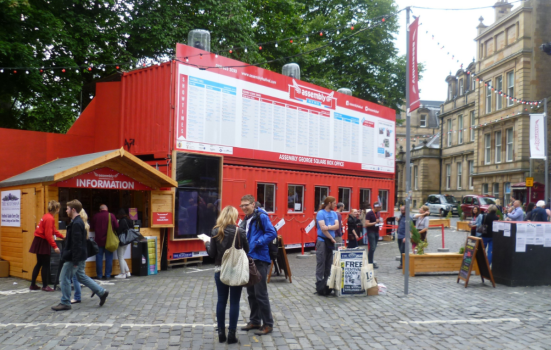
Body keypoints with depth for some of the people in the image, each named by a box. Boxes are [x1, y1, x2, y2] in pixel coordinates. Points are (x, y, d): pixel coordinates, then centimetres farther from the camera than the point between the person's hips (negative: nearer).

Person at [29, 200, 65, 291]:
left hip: (39, 241, 10)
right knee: (46, 265, 0)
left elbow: (53, 230, 22)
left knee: (39, 263, 16)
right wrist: (55, 246, -22)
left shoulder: (46, 216, 10)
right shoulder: (50, 218, -21)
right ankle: (45, 286, 8)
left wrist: (62, 237, 30)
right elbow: (48, 235, -24)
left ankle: (33, 285, 22)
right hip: (42, 243, -10)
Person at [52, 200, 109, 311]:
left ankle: (65, 303, 12)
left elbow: (76, 244, -23)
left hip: (73, 258, -10)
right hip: (80, 257, 10)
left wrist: (75, 261, -22)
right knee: (81, 276, 18)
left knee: (64, 278, 1)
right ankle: (101, 292, 18)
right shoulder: (79, 222, 12)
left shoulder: (76, 224, -20)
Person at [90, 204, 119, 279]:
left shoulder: (96, 216, -1)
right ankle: (107, 275, 7)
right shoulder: (111, 216, -6)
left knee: (99, 258, 8)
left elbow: (91, 228, 7)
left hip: (99, 240, 1)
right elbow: (117, 227, -6)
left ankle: (99, 275, 10)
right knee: (109, 258, 6)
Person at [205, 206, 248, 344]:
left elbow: (212, 254, -2)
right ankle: (231, 334, 10)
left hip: (220, 270, 2)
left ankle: (221, 333, 20)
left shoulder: (215, 232, -4)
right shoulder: (240, 232, -11)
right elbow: (247, 251, -2)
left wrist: (207, 243, 16)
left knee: (221, 301, 13)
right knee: (234, 302, 6)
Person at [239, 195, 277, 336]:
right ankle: (255, 321, 28)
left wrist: (256, 243, -20)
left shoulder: (261, 217, -11)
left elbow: (272, 233, -18)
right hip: (249, 259, 8)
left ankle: (268, 324, 8)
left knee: (260, 293, -3)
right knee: (251, 293, 15)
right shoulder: (246, 220, 14)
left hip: (260, 260, -8)